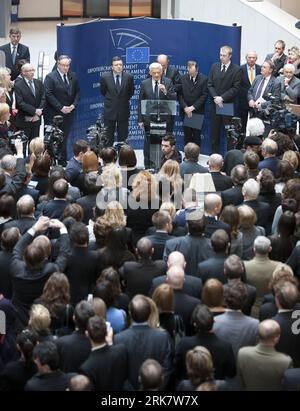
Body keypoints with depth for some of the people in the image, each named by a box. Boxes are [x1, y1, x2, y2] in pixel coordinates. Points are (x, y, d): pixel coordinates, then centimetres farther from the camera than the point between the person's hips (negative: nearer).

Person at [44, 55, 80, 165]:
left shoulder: (73, 77, 9)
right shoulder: (50, 77, -7)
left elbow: (77, 92, 12)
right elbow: (49, 94, -12)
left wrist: (74, 105, -5)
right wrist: (61, 107, -15)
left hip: (68, 113, 4)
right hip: (53, 114, -4)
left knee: (64, 138, 7)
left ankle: (63, 161, 12)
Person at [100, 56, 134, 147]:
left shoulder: (129, 77, -6)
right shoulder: (105, 77, -7)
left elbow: (131, 92, 9)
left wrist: (124, 100, 8)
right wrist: (110, 100, 11)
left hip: (123, 111, 1)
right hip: (110, 111, 0)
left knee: (123, 137, 7)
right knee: (108, 138, 6)